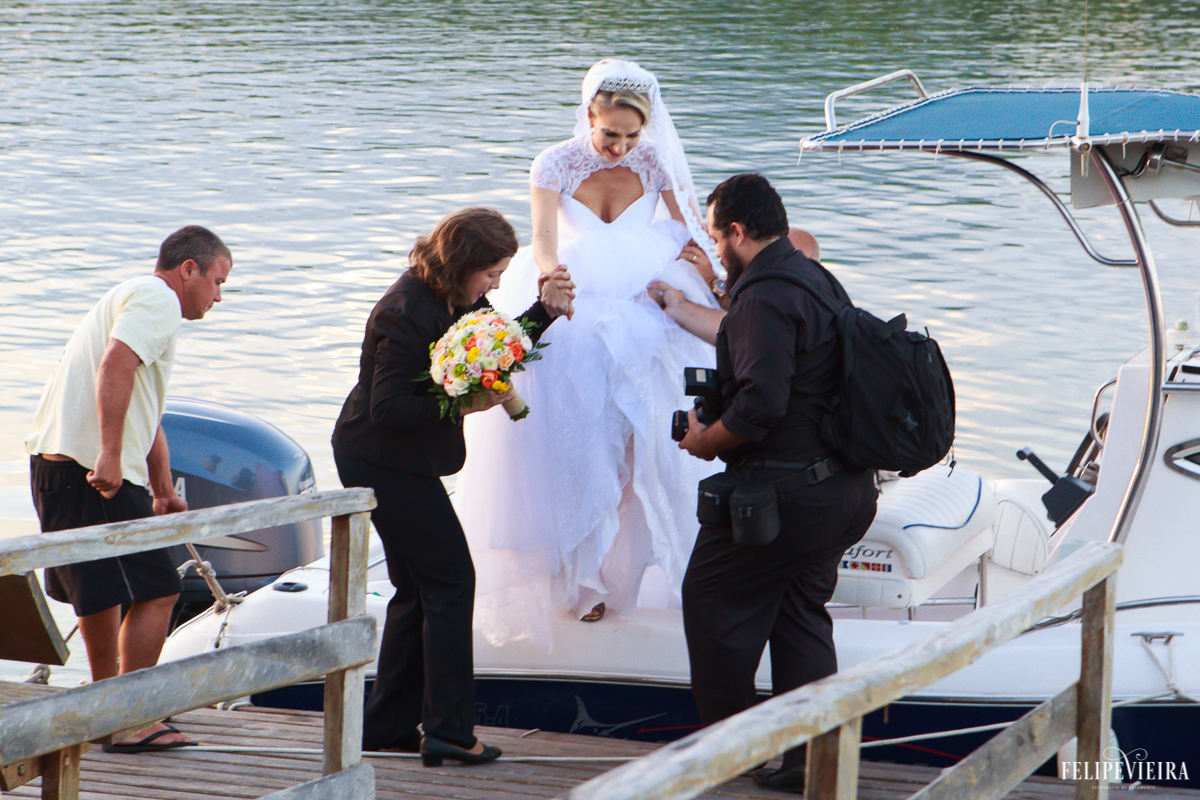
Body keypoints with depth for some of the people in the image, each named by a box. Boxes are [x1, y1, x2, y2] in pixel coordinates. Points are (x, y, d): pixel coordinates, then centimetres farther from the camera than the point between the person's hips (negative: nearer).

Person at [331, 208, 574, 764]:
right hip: (386, 464, -10)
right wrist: (464, 404, -28)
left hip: (387, 463, 10)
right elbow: (389, 407, -27)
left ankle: (389, 726, 20)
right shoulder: (408, 312, -25)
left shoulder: (456, 299, 4)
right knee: (450, 583, -7)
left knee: (418, 590, 14)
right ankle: (448, 731, -3)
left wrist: (545, 311, 2)